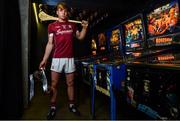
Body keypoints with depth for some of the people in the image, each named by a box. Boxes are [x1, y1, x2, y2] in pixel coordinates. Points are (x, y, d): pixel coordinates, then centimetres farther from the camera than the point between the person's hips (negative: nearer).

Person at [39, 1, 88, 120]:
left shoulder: (72, 25, 10)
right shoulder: (52, 26, 2)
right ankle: (53, 107, 19)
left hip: (70, 58, 2)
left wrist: (84, 28, -1)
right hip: (57, 58, -1)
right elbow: (50, 44, 1)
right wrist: (44, 59, -4)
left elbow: (80, 37, 17)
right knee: (54, 84, 3)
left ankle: (72, 105, 25)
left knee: (70, 83, 9)